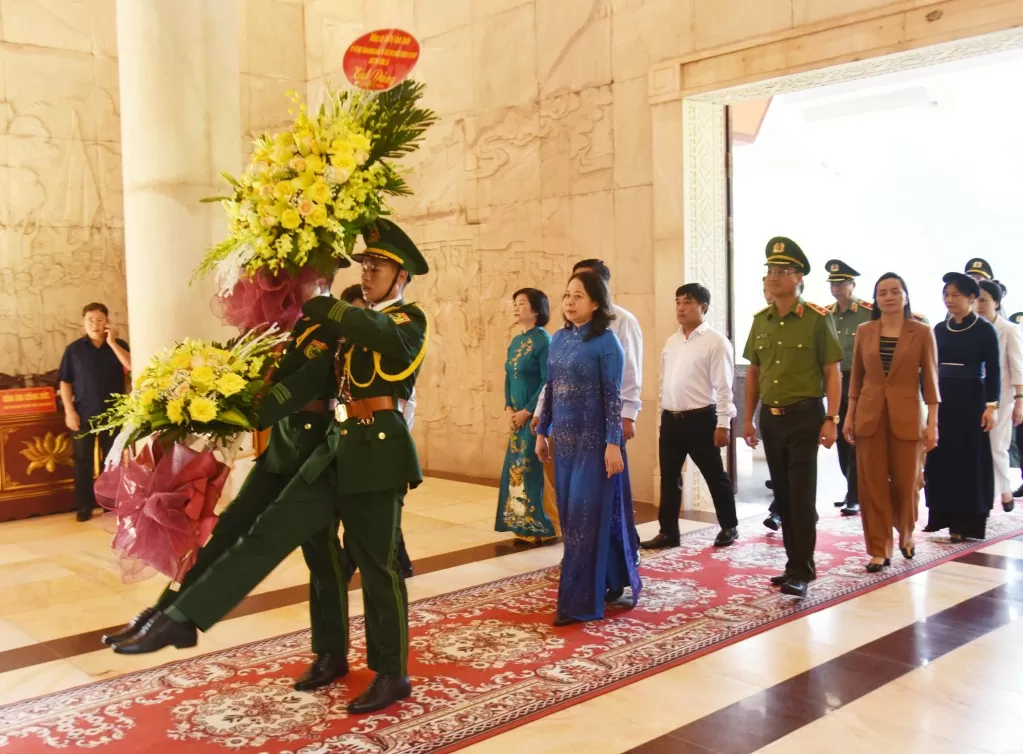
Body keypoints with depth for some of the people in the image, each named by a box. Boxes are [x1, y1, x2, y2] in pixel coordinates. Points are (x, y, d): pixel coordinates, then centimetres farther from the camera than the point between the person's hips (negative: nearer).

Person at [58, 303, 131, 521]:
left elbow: (133, 366, -15)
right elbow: (65, 382, 1)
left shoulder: (119, 345, 3)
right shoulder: (74, 349, 1)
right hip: (84, 415, 0)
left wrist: (112, 343, -16)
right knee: (83, 462, 4)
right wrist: (69, 411, -7)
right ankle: (84, 506, 12)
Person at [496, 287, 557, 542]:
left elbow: (548, 382, -15)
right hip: (518, 415, 8)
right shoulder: (515, 342, 13)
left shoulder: (543, 340, -11)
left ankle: (540, 526, 3)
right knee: (515, 468, 9)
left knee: (531, 468, -6)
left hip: (536, 415, -8)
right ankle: (522, 524, 17)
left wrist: (527, 412, -14)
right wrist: (509, 409, 1)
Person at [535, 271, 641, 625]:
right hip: (565, 439, 7)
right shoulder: (559, 338, 9)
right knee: (571, 516, 12)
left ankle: (580, 601, 6)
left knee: (585, 517, -2)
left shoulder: (606, 342, -11)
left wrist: (613, 444, -17)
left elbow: (613, 396, -13)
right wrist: (542, 432, 14)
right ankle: (611, 582, 28)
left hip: (594, 441, -7)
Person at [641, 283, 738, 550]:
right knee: (669, 478, 10)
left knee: (715, 476, 8)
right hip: (670, 419, 6)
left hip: (700, 419, -6)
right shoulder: (672, 341, 12)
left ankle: (729, 527, 24)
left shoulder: (715, 341, -8)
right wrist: (663, 417, 14)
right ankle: (668, 532, 20)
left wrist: (723, 423, -15)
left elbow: (723, 386, -12)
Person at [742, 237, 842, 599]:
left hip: (804, 416, -5)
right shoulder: (760, 321, 8)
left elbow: (832, 373, -8)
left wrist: (831, 419, -14)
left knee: (801, 496, -4)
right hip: (771, 417, 6)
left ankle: (800, 571, 2)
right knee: (783, 495, 11)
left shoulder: (817, 318, -7)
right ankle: (796, 564, 23)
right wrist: (749, 418, 12)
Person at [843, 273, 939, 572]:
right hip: (870, 416, 2)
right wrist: (849, 415, 5)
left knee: (906, 481, 7)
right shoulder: (864, 331, 4)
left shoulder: (922, 332, -2)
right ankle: (879, 549, 10)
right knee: (872, 484, 2)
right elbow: (856, 377, 9)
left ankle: (906, 534, 35)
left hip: (907, 417, -2)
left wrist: (932, 423, -6)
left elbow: (930, 380, -2)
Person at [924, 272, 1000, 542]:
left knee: (969, 459, 1)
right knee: (940, 457, 8)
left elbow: (994, 371, -7)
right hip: (941, 400, 5)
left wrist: (992, 405, -14)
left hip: (971, 401, -5)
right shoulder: (939, 329, 8)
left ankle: (966, 521, 8)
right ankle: (941, 515, 19)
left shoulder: (985, 330, -5)